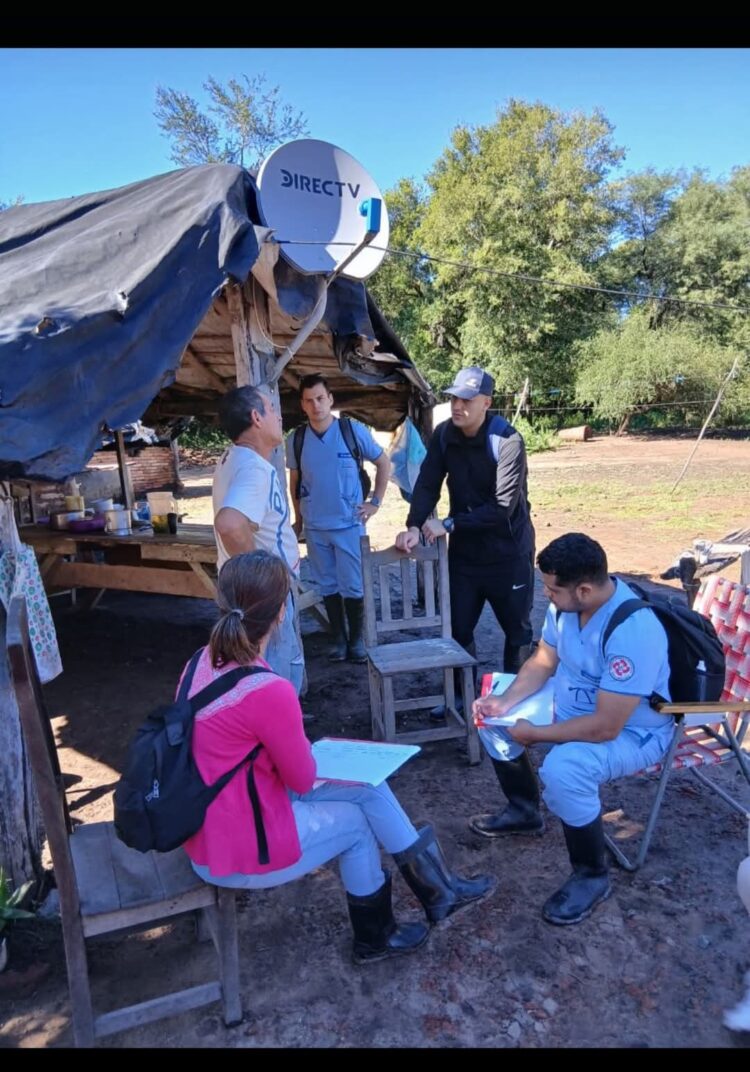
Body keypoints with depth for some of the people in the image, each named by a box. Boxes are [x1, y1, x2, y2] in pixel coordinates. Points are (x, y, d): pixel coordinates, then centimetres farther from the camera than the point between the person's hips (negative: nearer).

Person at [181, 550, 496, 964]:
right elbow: (303, 779, -14)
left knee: (367, 786, 11)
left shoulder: (206, 660, -5)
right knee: (355, 822, 15)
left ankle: (438, 888, 28)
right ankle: (374, 937, 40)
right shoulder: (269, 690, -32)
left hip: (212, 823, 8)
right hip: (239, 852, -7)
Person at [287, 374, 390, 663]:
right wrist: (298, 518, 14)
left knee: (353, 586, 3)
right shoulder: (295, 440, -1)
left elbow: (384, 463, 4)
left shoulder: (353, 430, -7)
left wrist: (375, 501, 0)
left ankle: (356, 639, 20)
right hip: (315, 527, 2)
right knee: (327, 586, 11)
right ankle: (338, 639, 25)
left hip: (349, 524, -2)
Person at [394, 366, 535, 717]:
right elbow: (427, 484, -4)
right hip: (464, 549, 5)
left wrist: (448, 524, -21)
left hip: (508, 551, -4)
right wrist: (414, 526, -20)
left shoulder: (507, 441, -21)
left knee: (516, 629, 12)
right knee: (459, 627, 12)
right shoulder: (444, 435, -4)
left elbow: (503, 507, -24)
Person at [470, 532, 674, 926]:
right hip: (574, 704, 9)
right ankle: (524, 811, 27)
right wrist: (506, 701, -14)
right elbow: (542, 662, 3)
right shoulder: (567, 602, -12)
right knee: (491, 716, 6)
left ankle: (592, 876, -6)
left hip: (632, 732, -8)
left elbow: (605, 727, -35)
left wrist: (534, 734, -23)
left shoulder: (633, 630, -37)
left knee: (562, 769, -34)